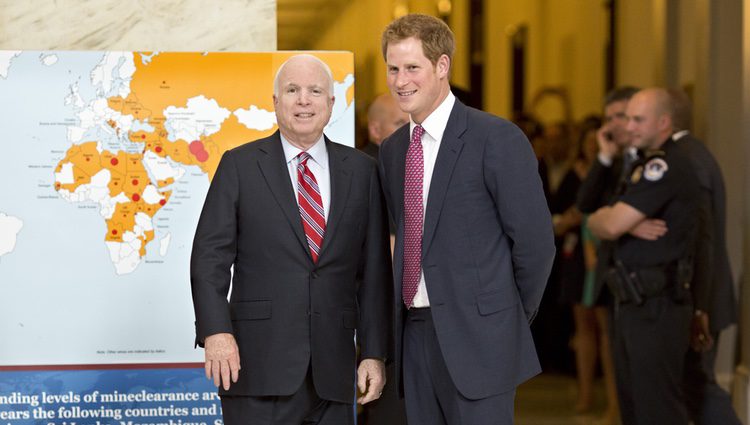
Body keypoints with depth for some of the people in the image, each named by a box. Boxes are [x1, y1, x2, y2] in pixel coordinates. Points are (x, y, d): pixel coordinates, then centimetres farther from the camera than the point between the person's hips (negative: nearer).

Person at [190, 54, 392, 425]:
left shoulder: (361, 171, 10)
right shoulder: (240, 165, 4)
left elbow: (374, 269, 9)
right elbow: (210, 255, -1)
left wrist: (374, 352, 5)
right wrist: (215, 331, -14)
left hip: (333, 369, 3)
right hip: (258, 363, -2)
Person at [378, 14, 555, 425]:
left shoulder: (496, 138, -10)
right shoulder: (391, 149, 12)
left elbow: (534, 239, -9)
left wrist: (512, 317, 0)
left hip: (477, 335, -6)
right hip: (414, 331, 6)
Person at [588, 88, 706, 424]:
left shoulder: (666, 166, -15)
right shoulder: (647, 164, 19)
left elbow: (610, 225, -20)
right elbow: (598, 225, 14)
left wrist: (600, 217, 4)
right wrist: (632, 225, -9)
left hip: (657, 308, -10)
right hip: (634, 304, 10)